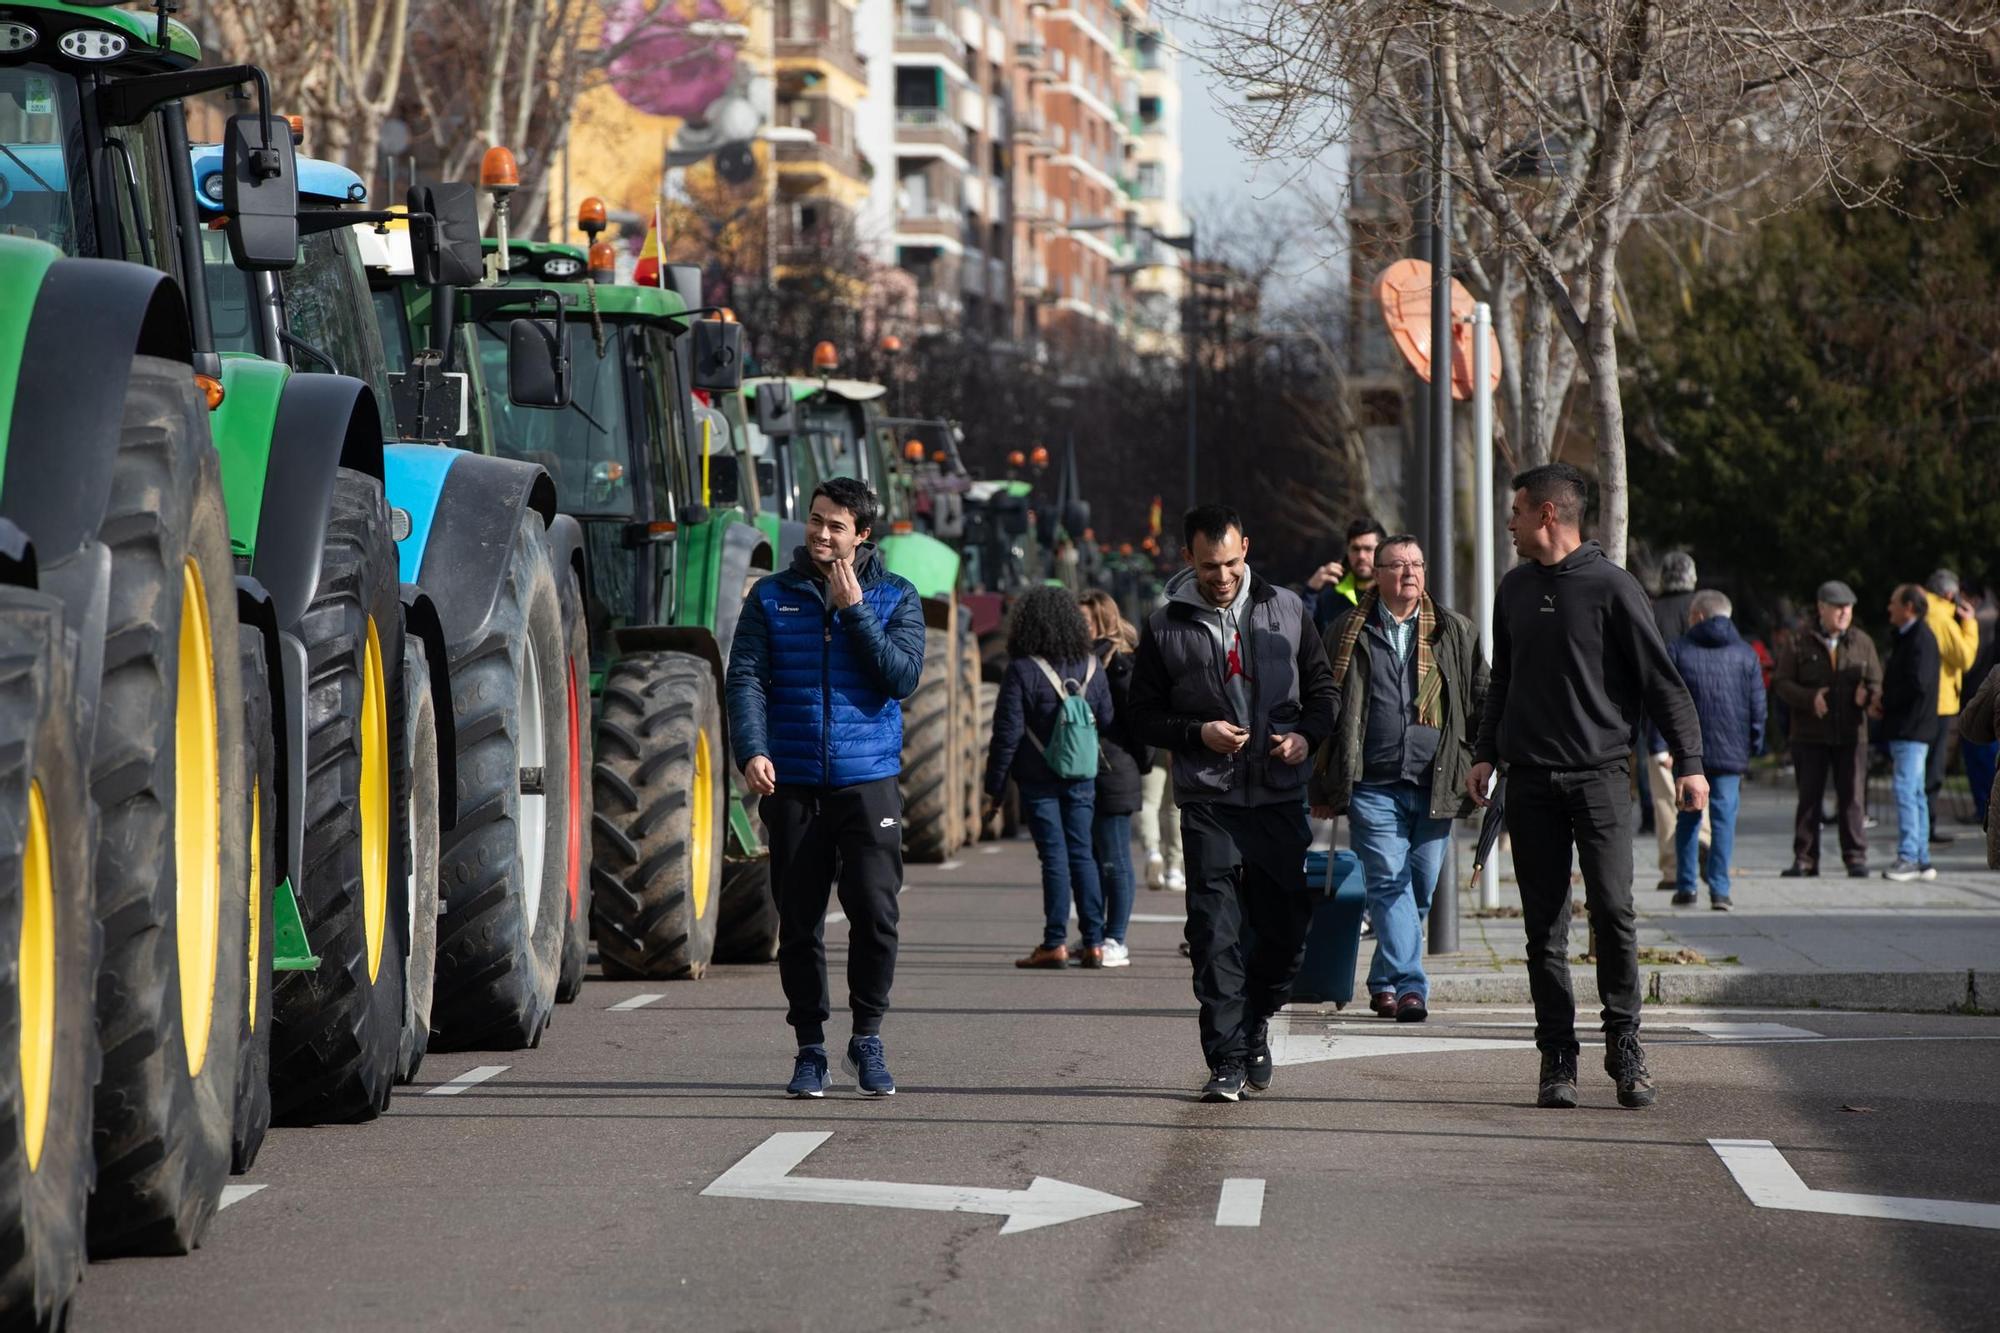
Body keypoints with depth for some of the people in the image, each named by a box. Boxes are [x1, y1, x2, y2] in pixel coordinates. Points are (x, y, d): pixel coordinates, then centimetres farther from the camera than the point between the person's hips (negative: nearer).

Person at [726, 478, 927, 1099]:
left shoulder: (895, 598, 7)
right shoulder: (771, 597, 9)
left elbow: (904, 677, -5)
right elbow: (746, 677, 0)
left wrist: (854, 611, -11)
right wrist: (751, 750, -16)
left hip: (868, 783, -1)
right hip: (792, 785, 1)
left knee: (875, 912, -10)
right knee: (799, 922, 2)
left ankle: (868, 1038, 5)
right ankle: (810, 1046, 12)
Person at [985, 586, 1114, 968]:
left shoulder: (1022, 670, -11)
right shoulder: (1091, 668, 5)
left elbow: (1007, 732, -11)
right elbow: (1108, 722, 10)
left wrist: (995, 783, -5)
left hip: (1039, 779, -4)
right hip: (1083, 778, 4)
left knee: (1055, 857, -3)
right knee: (1083, 854, 8)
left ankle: (1056, 943, -3)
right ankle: (1093, 942, 7)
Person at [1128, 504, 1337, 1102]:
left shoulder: (1286, 610, 8)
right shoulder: (1165, 627, 3)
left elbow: (1322, 687, 15)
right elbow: (1145, 715, 6)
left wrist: (1307, 734, -5)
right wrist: (1198, 732, -12)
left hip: (1280, 796, 2)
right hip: (1208, 801, -2)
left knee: (1287, 924, 4)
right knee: (1215, 934, -6)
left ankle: (1254, 1023, 29)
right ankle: (1228, 1058, -3)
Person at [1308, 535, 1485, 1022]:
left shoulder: (1454, 633, 11)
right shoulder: (1347, 634, 7)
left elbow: (1481, 703, 12)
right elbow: (1322, 709, 9)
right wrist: (1323, 788, 5)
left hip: (1435, 788, 2)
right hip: (1374, 785, -2)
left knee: (1420, 890, 6)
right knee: (1389, 882, -12)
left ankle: (1384, 981, 22)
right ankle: (1409, 987, -16)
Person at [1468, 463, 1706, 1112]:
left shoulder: (1611, 586, -4)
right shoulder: (1515, 589, 13)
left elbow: (1661, 680, -4)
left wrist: (1688, 761, -8)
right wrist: (1485, 754, 18)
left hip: (1600, 776, -5)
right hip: (1530, 779, 5)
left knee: (1613, 912, -10)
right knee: (1545, 926, 3)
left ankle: (1625, 1047, -1)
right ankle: (1557, 1058, 6)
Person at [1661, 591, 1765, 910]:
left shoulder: (1676, 650, 2)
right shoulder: (1745, 654, 6)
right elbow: (1757, 706, 5)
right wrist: (1752, 748, 12)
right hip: (1731, 752, 0)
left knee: (1688, 817, 10)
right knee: (1723, 818, 1)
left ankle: (1686, 886, 9)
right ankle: (1719, 889, -5)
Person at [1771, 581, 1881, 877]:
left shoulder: (1862, 643, 11)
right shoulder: (1798, 644, 4)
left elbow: (1876, 683, 9)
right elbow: (1781, 684, -2)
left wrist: (1867, 694, -15)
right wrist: (1810, 698, -18)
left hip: (1851, 734, 1)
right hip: (1810, 734, -1)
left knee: (1852, 797, -1)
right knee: (1809, 797, 3)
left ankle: (1856, 858, 4)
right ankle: (1804, 860, 7)